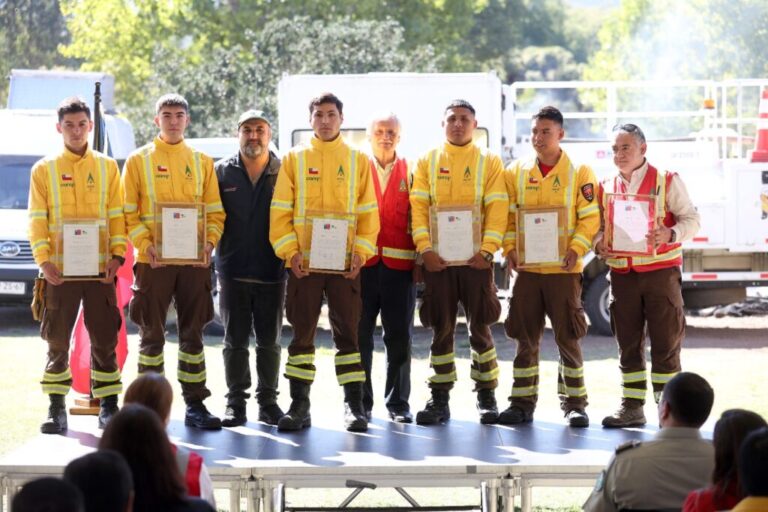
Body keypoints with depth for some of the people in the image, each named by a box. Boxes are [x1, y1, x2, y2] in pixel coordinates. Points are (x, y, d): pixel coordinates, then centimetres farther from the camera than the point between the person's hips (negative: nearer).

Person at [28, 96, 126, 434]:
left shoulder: (107, 167, 9)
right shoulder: (44, 170, 7)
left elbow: (117, 215, 7)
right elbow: (37, 219, 2)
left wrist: (117, 254, -6)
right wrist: (43, 259, -10)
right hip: (60, 270, 0)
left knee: (105, 340, 2)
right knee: (57, 342, 3)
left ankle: (108, 408, 8)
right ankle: (57, 409, 8)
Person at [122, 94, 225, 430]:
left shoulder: (201, 162, 10)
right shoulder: (138, 161, 3)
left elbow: (215, 210, 9)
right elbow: (128, 212, -1)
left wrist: (210, 240, -9)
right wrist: (145, 244, -15)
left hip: (194, 261, 2)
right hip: (153, 261, -2)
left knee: (193, 333, 5)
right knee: (151, 334, 2)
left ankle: (195, 405, 10)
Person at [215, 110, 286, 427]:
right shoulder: (222, 172, 6)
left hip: (272, 270, 0)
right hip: (233, 270, 0)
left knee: (269, 341, 7)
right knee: (235, 340, 5)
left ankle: (268, 401, 15)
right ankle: (236, 403, 11)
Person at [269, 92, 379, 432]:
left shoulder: (358, 160, 7)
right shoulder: (294, 159, 7)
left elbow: (368, 212, 5)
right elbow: (280, 210, 3)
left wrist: (361, 251, -7)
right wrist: (290, 251, -8)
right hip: (303, 263, 0)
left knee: (347, 333, 1)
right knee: (302, 334, 3)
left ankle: (354, 405, 4)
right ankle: (299, 405, 7)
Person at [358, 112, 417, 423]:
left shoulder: (411, 173, 10)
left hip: (399, 265, 1)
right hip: (361, 264, 0)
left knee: (399, 336, 3)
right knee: (360, 335, 1)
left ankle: (398, 403, 10)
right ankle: (360, 403, 8)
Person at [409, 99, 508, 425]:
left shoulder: (489, 162, 6)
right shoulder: (427, 162, 10)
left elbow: (497, 208, -2)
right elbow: (418, 206, 2)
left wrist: (487, 250, -13)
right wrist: (425, 247, -10)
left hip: (476, 260, -1)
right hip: (437, 260, 1)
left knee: (480, 328, 1)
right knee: (441, 329, 4)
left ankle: (486, 396, 10)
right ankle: (439, 399, 8)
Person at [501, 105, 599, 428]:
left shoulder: (579, 173, 0)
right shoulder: (516, 172, 8)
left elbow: (590, 218, -3)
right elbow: (508, 216, 9)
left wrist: (576, 249, -16)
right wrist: (509, 249, -5)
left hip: (563, 268, -2)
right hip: (526, 268, 3)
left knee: (569, 339, 0)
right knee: (525, 338, 6)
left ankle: (574, 404, 7)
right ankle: (522, 403, 11)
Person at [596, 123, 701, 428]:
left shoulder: (666, 181, 0)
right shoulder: (607, 187, 12)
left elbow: (690, 219, -1)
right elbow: (599, 226, 16)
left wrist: (670, 235, -21)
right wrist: (599, 244, -6)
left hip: (661, 272, -4)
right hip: (622, 274, 4)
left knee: (666, 344, -3)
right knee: (628, 344, 7)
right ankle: (632, 407, 14)